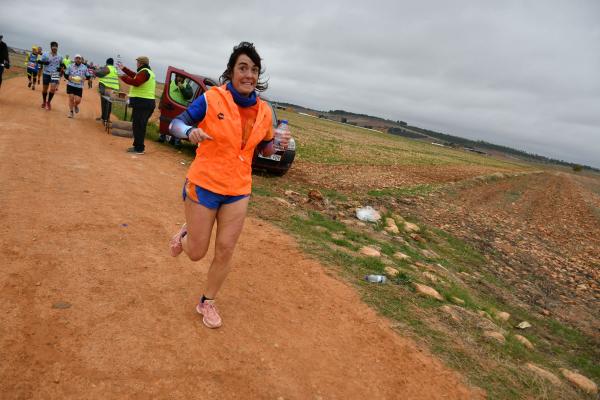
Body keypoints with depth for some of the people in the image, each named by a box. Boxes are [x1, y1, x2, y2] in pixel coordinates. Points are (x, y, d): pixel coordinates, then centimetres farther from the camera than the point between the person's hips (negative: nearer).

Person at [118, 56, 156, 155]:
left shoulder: (144, 72, -12)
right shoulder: (148, 72, 20)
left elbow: (136, 82, -25)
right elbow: (135, 76, 31)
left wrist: (123, 77, -12)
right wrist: (124, 69, 36)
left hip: (141, 102, -11)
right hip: (147, 102, 11)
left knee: (137, 126, -8)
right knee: (140, 126, 16)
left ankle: (139, 148, -7)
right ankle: (138, 146, 23)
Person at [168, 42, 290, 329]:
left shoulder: (264, 111, 0)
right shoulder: (211, 98, -13)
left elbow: (264, 149, 12)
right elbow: (175, 124, -6)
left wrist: (278, 144, -10)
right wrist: (190, 131, -30)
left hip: (238, 190, 3)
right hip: (203, 185, -3)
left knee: (225, 251, 7)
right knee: (196, 252, 7)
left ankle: (207, 302, 30)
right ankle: (185, 234, 44)